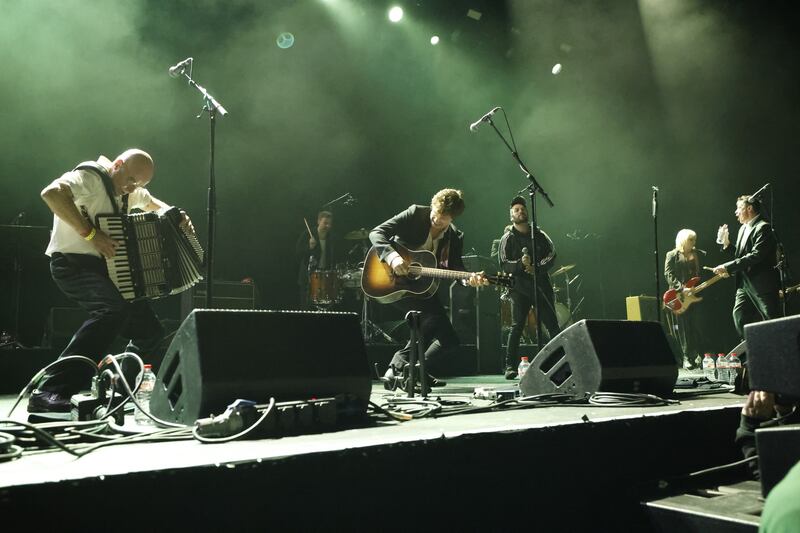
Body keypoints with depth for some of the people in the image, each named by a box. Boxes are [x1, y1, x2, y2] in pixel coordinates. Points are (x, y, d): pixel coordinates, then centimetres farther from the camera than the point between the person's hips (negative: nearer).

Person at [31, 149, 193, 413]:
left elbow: (155, 204, 34)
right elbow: (51, 193, -30)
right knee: (116, 306, -37)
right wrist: (91, 233, -31)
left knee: (150, 331, 6)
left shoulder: (129, 189, 16)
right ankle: (49, 393, -40)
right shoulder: (90, 176, -12)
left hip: (103, 267, 9)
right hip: (73, 264, -9)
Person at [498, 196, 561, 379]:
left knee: (553, 324, 3)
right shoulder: (508, 238, 4)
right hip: (520, 287, -3)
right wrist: (521, 264, -23)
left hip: (541, 284, 3)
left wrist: (537, 267, -12)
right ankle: (510, 366, -6)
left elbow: (552, 254, 5)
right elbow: (504, 263, -4)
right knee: (516, 327, -8)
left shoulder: (539, 234, 13)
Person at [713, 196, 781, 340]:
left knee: (771, 319, -4)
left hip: (762, 283, -9)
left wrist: (728, 267, -24)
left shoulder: (763, 228, -13)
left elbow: (756, 255, -23)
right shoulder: (743, 229, 15)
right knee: (739, 315, 5)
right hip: (744, 282, 9)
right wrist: (726, 244, 2)